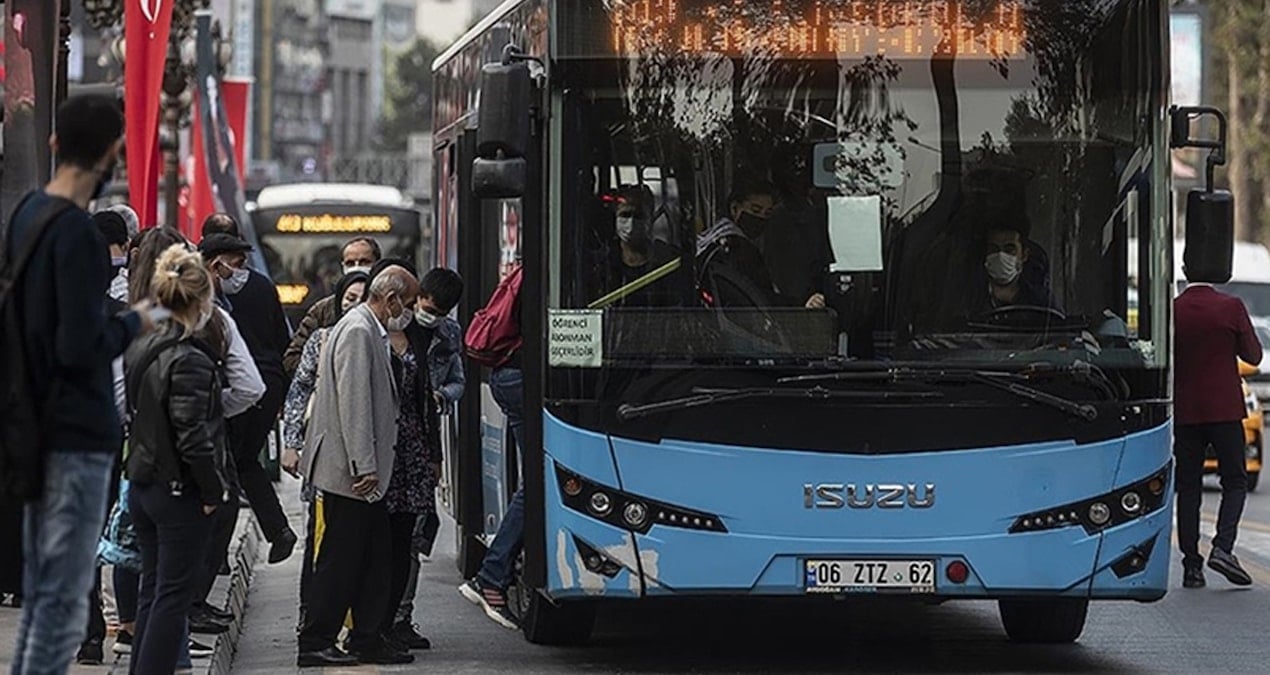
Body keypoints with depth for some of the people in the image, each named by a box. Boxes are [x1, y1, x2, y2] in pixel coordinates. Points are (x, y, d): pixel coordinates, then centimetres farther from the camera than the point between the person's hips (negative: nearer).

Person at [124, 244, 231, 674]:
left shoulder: (141, 350, 5)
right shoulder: (190, 361, -20)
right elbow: (193, 437, -22)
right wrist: (214, 489, -12)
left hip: (142, 485, 8)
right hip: (180, 492, -8)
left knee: (152, 590, 16)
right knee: (173, 595, -1)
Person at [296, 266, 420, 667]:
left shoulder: (372, 333, 18)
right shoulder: (357, 332, -14)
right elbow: (353, 404, -21)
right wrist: (364, 467, -23)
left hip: (366, 473, 10)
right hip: (347, 471, -10)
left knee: (374, 561, 11)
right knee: (337, 563, -5)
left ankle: (368, 641, 16)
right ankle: (315, 645, 0)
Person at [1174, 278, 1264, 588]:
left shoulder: (1171, 310, -4)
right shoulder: (1231, 307, -8)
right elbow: (1253, 355, 0)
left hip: (1184, 411, 2)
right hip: (1225, 409, -2)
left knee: (1188, 487, 7)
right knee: (1235, 482, 7)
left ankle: (1191, 565, 4)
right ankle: (1223, 548, -12)